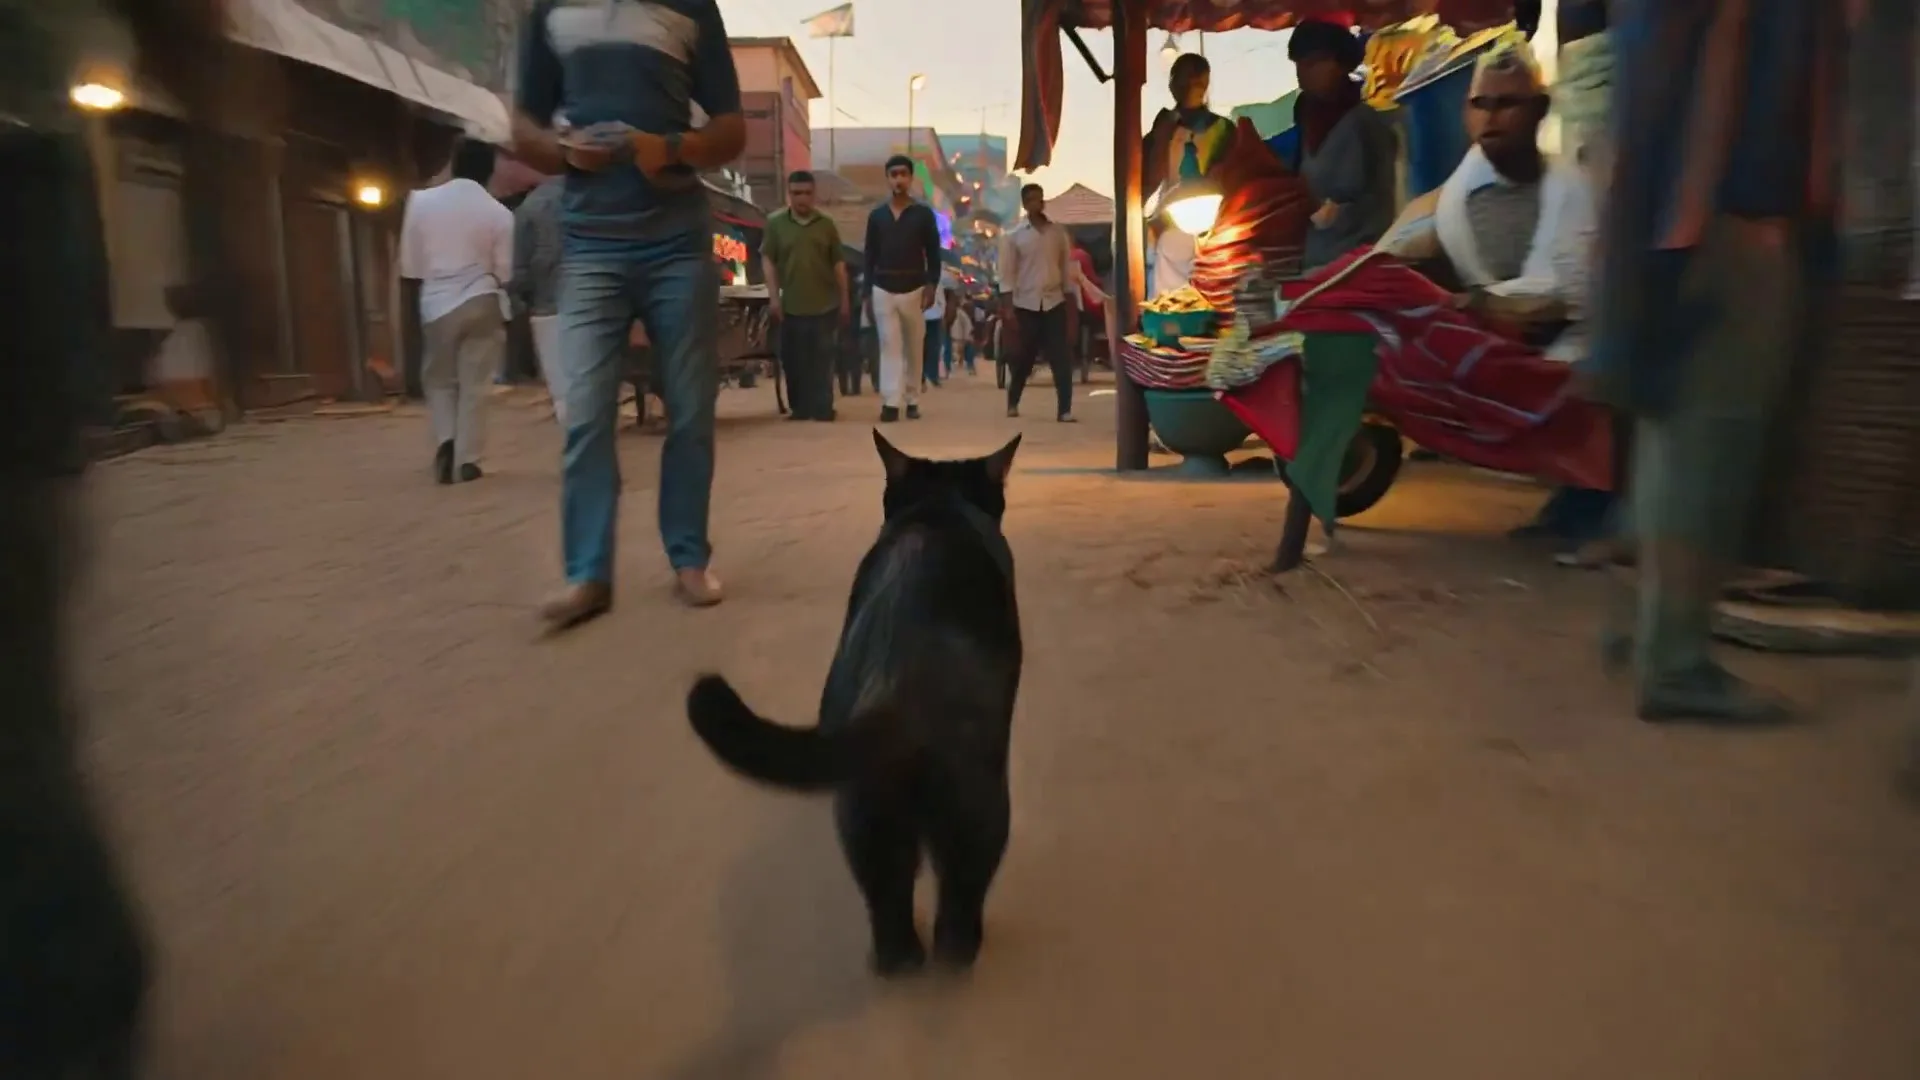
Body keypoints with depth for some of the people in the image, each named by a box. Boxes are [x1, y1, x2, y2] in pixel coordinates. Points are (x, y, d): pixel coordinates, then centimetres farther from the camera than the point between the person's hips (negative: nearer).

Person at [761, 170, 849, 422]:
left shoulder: (826, 224, 5)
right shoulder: (776, 223, 3)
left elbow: (838, 264, 8)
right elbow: (767, 260, 3)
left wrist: (845, 300, 5)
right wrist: (773, 297, -5)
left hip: (825, 305, 0)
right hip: (791, 305, 0)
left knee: (822, 360, -1)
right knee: (793, 360, 4)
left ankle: (822, 408, 6)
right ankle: (801, 408, 15)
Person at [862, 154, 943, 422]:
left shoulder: (923, 214, 2)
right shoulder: (877, 215, 7)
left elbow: (933, 254, 3)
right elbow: (870, 256, 9)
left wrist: (932, 285, -9)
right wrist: (867, 292, 3)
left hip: (914, 289, 0)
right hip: (883, 290, 1)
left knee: (914, 347, 7)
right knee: (889, 347, -4)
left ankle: (911, 399, 17)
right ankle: (891, 403, -9)